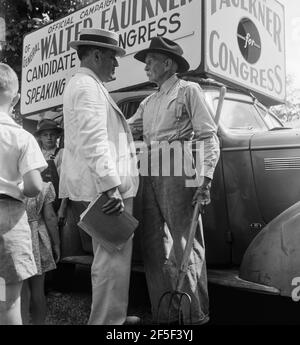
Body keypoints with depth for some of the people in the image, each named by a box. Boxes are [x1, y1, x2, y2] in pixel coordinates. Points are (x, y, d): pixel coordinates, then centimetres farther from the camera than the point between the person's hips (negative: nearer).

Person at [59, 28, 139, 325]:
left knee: (109, 255, 20)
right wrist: (111, 186, -27)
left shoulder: (80, 84, 22)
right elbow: (93, 143, -23)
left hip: (98, 188, 11)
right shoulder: (88, 87, -11)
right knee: (113, 258, -6)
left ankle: (108, 316, 34)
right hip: (104, 189, -11)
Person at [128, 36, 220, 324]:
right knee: (155, 246, 7)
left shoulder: (188, 90, 4)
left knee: (185, 246, -5)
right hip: (151, 176, 7)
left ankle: (196, 315, 6)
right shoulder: (148, 102, 24)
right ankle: (164, 314, 18)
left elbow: (208, 137, -4)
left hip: (178, 175, -7)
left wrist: (205, 178, -14)